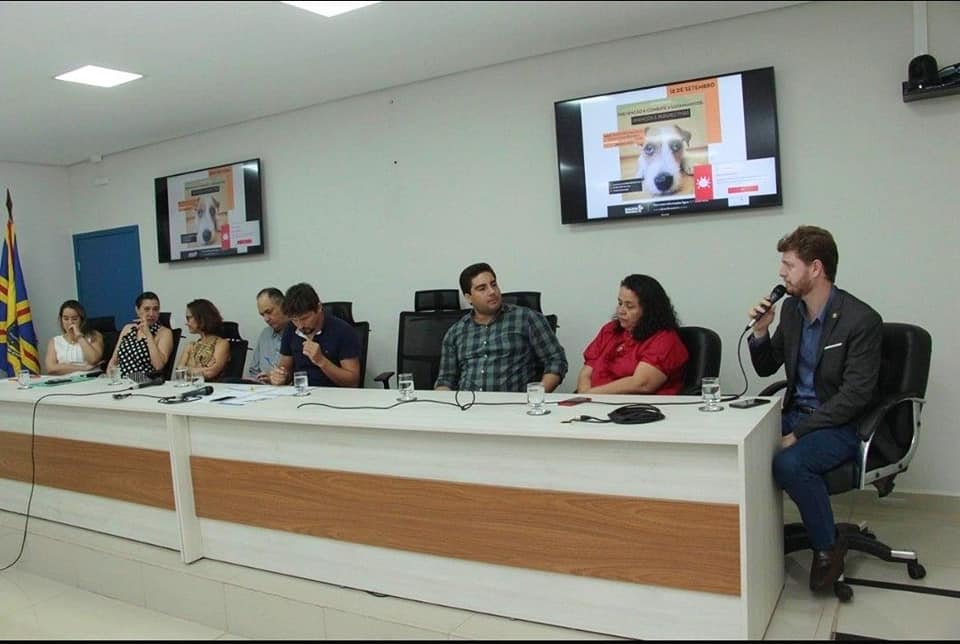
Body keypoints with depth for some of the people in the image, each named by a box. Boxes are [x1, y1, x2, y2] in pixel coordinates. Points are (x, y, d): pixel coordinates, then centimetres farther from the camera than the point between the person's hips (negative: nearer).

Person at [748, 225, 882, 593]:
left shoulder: (861, 320, -15)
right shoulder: (791, 308, 5)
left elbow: (855, 395, -18)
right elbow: (766, 369, 14)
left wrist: (798, 433, -22)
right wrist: (760, 331, -5)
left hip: (841, 425, -6)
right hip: (795, 413, 6)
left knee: (789, 463, -32)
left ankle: (828, 547, -6)